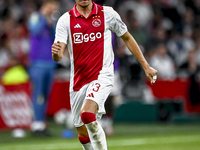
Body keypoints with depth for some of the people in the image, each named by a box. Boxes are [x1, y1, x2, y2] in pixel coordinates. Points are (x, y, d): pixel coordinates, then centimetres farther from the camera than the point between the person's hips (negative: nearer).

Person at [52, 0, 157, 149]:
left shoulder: (108, 13, 0)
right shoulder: (66, 20, 0)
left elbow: (127, 38, 15)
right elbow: (58, 57, -9)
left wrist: (146, 66, 16)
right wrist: (56, 52, -34)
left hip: (102, 76, -3)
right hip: (78, 80, 3)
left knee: (87, 114, -30)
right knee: (84, 134, 9)